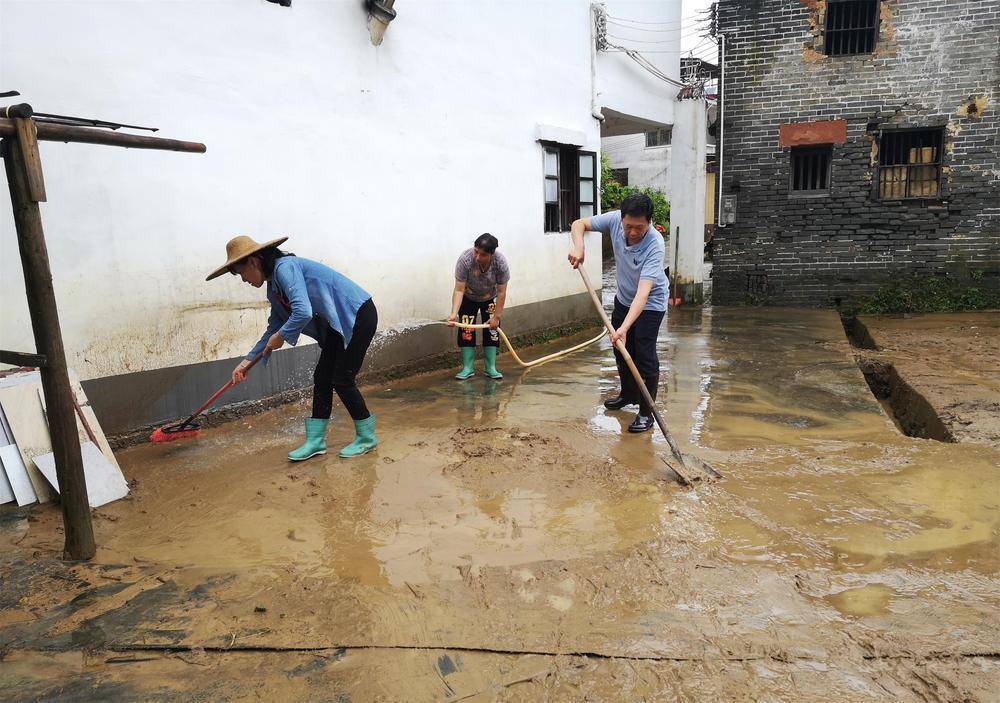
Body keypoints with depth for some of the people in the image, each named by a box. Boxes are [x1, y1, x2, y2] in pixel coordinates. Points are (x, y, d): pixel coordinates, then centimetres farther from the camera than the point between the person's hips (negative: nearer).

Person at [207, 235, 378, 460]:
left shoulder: (285, 267, -19)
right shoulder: (274, 287, 11)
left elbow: (303, 312, -31)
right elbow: (274, 327, 20)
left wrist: (281, 337, -14)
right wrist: (247, 361, 18)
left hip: (358, 315, -9)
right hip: (340, 323, 10)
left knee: (342, 380, -5)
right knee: (322, 377, 8)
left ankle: (367, 437, 11)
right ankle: (316, 440, 17)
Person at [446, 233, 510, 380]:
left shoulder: (501, 263, -32)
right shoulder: (465, 259, -36)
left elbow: (501, 292, -23)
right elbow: (459, 290, -32)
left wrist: (496, 317, -21)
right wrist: (454, 313, -42)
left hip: (490, 298, 1)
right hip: (468, 298, -1)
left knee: (492, 329, -5)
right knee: (466, 329, -9)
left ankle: (491, 368, 5)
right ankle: (468, 368, 0)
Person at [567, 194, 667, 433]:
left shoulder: (654, 245, -36)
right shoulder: (614, 220, -22)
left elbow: (644, 291, -43)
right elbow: (579, 224, -10)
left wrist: (625, 326, -53)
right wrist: (578, 247, -31)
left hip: (650, 304, -6)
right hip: (623, 298, 6)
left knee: (645, 357, -10)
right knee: (621, 349, 18)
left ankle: (646, 413, 3)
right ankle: (628, 394, 40)